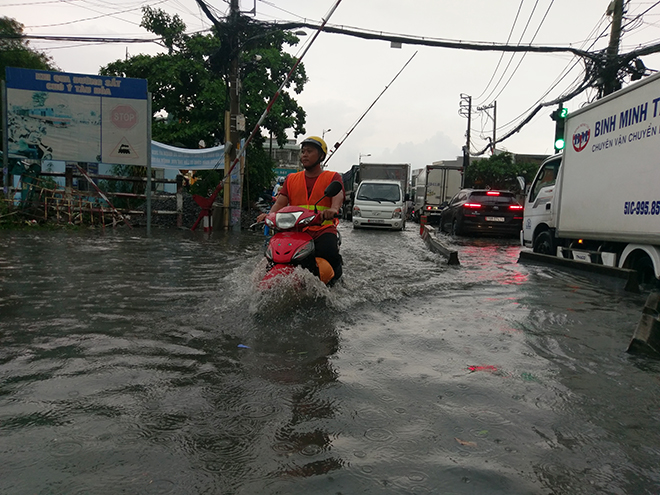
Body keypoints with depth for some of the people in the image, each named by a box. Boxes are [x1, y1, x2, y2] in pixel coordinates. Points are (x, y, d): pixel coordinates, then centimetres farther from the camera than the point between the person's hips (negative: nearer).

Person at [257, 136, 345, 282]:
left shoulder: (333, 177, 12)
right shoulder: (291, 179, 22)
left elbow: (338, 195, -10)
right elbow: (280, 202, 9)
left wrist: (333, 209, -35)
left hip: (323, 228, -2)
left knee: (329, 252, -33)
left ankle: (334, 279, -2)